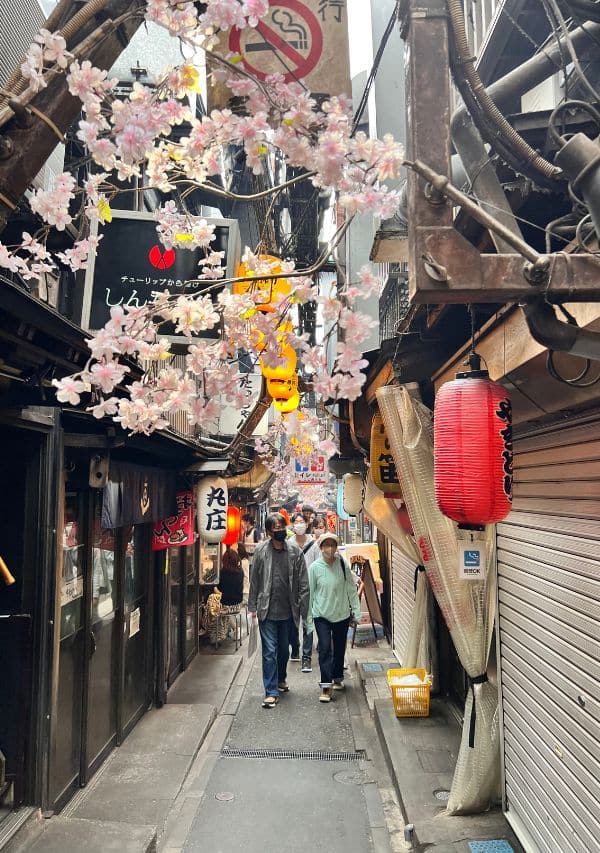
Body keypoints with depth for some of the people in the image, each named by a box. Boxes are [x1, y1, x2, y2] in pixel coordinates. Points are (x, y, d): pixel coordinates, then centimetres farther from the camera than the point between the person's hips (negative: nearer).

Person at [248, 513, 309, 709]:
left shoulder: (295, 551, -4)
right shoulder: (261, 551, -5)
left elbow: (303, 582, -1)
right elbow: (254, 581, 1)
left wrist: (303, 608, -4)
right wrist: (252, 607, 0)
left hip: (288, 610, 2)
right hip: (267, 610, -2)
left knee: (284, 649, 18)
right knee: (269, 651, -2)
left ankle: (281, 679, 41)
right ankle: (271, 691, 7)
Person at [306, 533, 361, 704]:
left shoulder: (343, 564, -6)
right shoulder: (315, 567, -9)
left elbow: (351, 589, 1)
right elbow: (309, 593, -2)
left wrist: (356, 611, 1)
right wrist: (308, 617, 0)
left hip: (342, 614, 2)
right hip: (321, 615, -2)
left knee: (339, 648, 15)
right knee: (325, 648, -10)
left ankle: (337, 678, 35)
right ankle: (326, 686, -3)